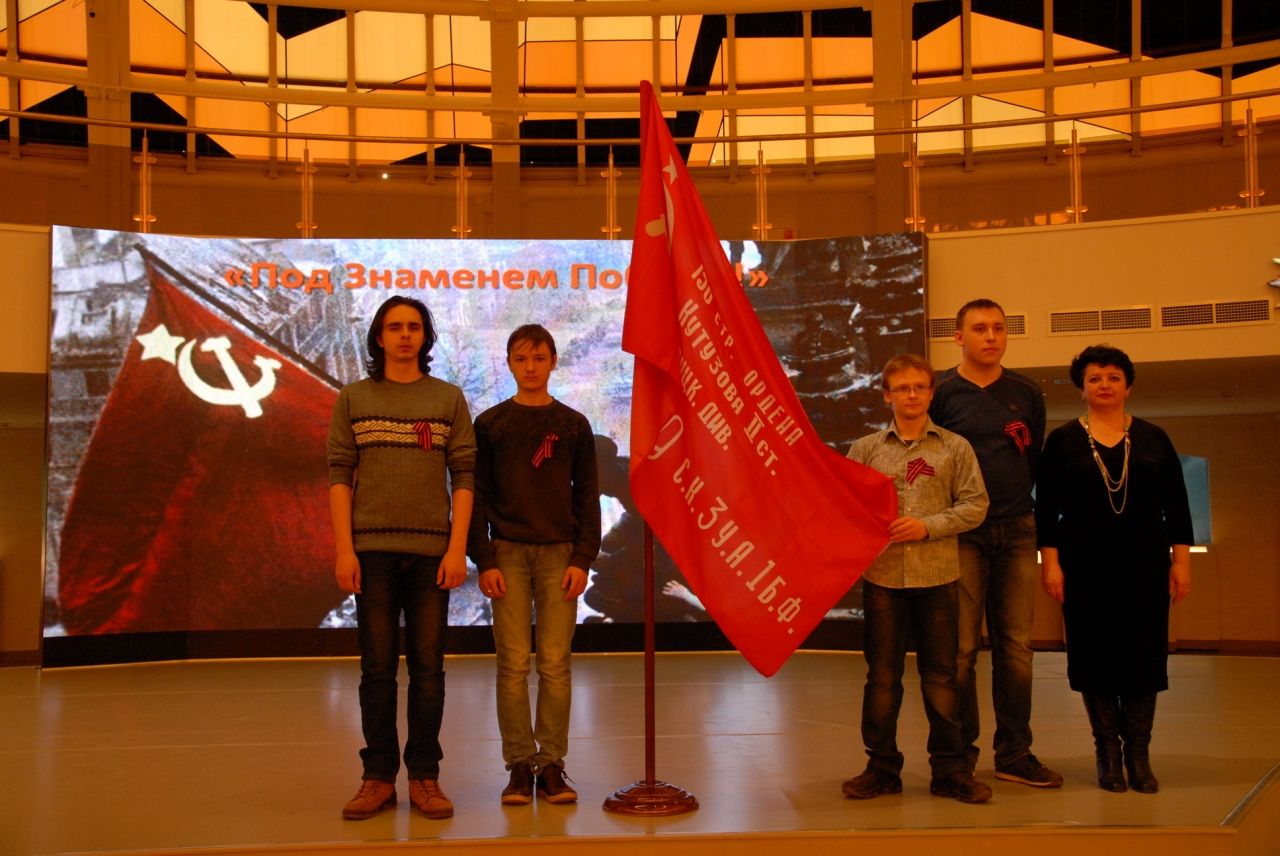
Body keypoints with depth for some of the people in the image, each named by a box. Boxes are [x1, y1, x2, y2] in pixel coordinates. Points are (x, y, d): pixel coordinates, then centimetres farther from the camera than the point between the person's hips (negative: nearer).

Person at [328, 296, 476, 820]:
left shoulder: (449, 399, 8)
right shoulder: (353, 399, 9)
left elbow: (464, 476, 4)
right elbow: (339, 476, 5)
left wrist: (457, 547, -5)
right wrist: (344, 548, -5)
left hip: (431, 550, 0)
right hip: (372, 548, 0)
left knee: (428, 667, 3)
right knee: (377, 667, 3)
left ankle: (424, 777, 11)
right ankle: (378, 778, 11)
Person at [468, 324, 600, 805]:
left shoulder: (574, 425, 9)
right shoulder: (490, 424, 7)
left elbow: (588, 495, 8)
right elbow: (477, 496, 5)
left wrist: (582, 558, -2)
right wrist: (485, 560, -4)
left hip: (560, 553, 0)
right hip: (508, 553, 0)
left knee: (555, 664, 0)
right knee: (513, 664, -1)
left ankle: (552, 764, 8)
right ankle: (520, 765, 7)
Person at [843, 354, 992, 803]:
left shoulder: (955, 447, 6)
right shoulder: (866, 448, 7)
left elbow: (975, 504, 0)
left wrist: (928, 526, -11)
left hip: (938, 575, 0)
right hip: (882, 576, 1)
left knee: (941, 675, 7)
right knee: (882, 675, 6)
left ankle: (949, 770, 17)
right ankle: (882, 767, 17)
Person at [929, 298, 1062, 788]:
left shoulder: (1026, 394, 12)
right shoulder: (941, 393, 1)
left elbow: (1035, 459, 18)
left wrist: (1020, 504, 10)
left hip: (1016, 532, 3)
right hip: (961, 534, -3)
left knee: (1015, 647, 6)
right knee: (960, 649, -2)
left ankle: (1014, 754, 16)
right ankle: (960, 754, 8)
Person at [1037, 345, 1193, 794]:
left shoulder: (1152, 438, 7)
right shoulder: (1062, 441, 2)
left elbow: (1176, 505, 8)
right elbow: (1046, 509, 1)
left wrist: (1181, 560, 3)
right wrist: (1050, 563, -5)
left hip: (1145, 565, 1)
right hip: (1086, 567, -1)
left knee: (1145, 653, 1)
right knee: (1095, 655, 2)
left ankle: (1139, 754, 12)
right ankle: (1108, 753, 13)